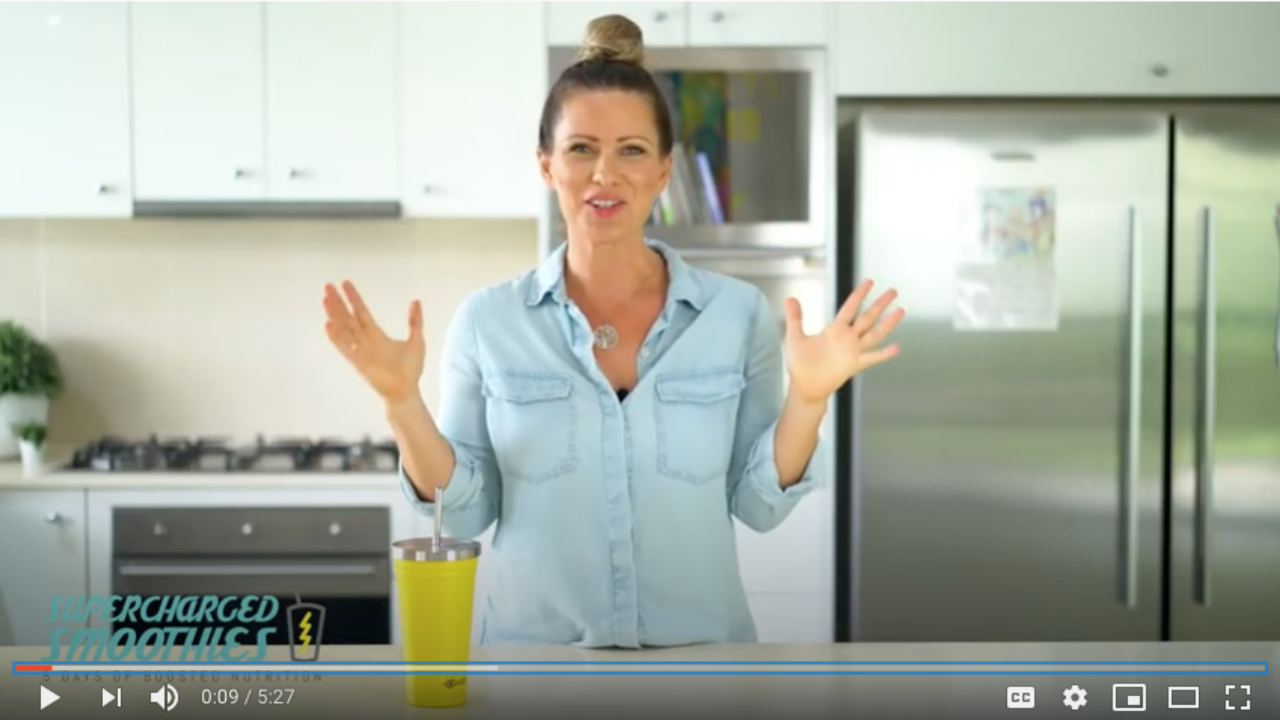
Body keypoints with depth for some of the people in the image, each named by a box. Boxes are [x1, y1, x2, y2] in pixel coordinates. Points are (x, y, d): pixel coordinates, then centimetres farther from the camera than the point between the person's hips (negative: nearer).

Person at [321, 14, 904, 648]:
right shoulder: (486, 320, -6)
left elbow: (758, 506, -3)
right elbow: (463, 513, -4)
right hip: (532, 653, 0)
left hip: (696, 650, 0)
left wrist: (807, 400, -17)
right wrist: (401, 403, -17)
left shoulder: (738, 313, -6)